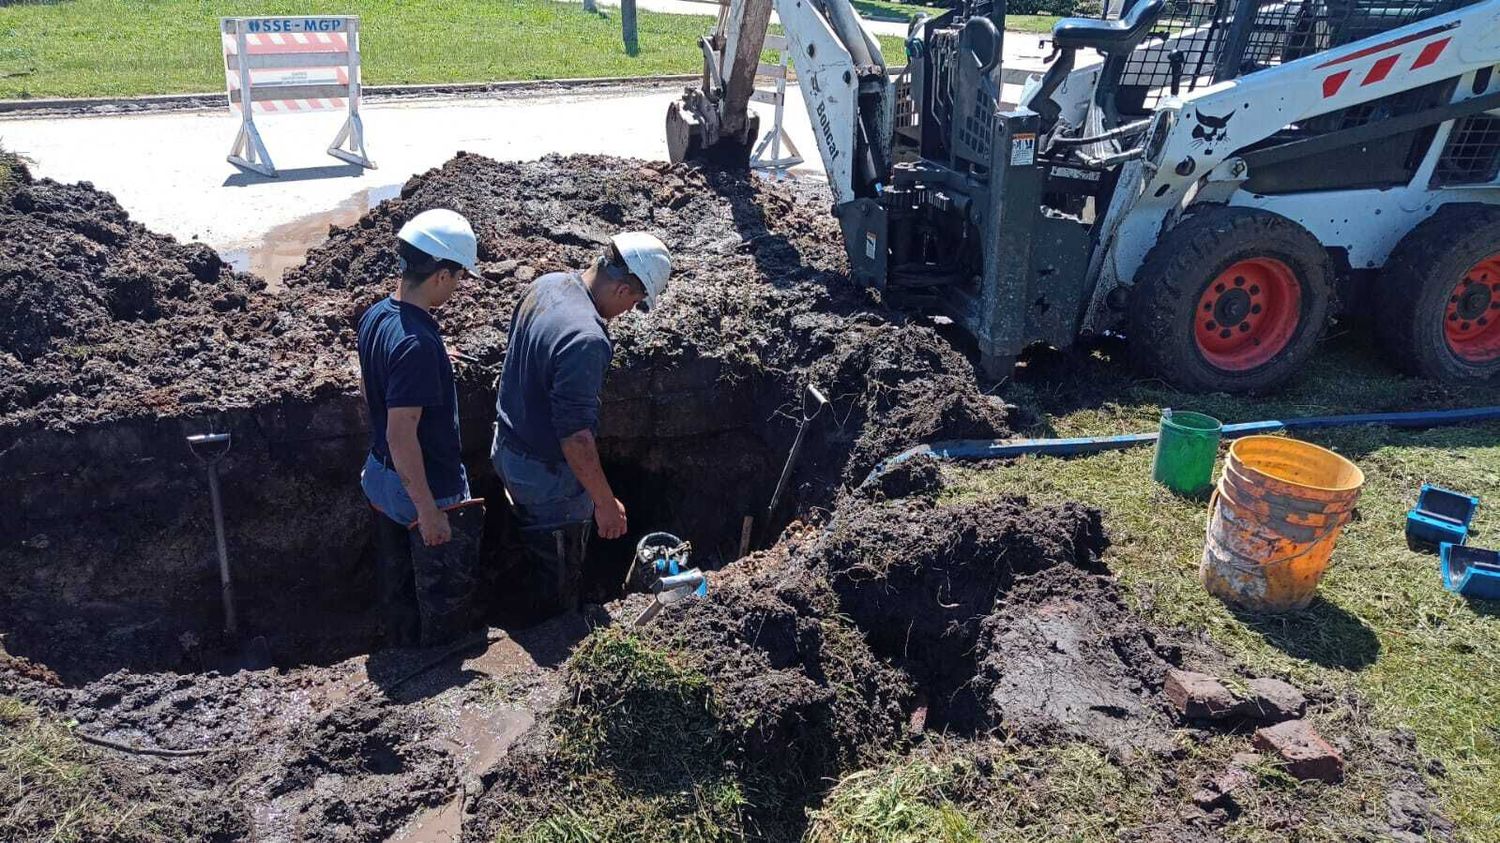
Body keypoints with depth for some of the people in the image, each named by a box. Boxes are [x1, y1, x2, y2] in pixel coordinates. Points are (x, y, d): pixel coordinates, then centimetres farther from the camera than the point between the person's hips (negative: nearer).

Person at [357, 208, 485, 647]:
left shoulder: (375, 315, -3)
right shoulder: (416, 343, -31)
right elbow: (402, 435, -30)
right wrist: (428, 511, -24)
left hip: (382, 480, 9)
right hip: (427, 489, -9)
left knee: (398, 586, 25)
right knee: (446, 598, 13)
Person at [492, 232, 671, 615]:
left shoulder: (546, 284, -6)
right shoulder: (585, 340, -35)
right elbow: (575, 436, -33)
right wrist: (606, 503, -23)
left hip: (508, 448, 9)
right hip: (548, 476, -9)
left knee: (537, 549, 31)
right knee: (560, 580, 16)